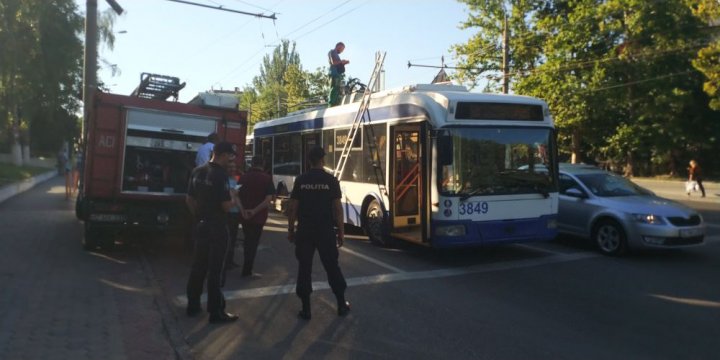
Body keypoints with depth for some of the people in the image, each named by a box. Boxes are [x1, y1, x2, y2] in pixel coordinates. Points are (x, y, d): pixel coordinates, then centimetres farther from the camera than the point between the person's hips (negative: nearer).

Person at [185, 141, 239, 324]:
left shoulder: (197, 171, 6)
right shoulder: (220, 174, -18)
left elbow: (189, 199, 12)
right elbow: (226, 206, -19)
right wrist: (232, 198, 1)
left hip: (200, 226, 8)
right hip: (217, 228, -8)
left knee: (198, 266, 16)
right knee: (216, 271, -1)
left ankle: (193, 305, 25)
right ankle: (216, 311, 7)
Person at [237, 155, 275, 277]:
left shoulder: (244, 177, 2)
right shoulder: (266, 178, -8)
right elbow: (268, 199, -18)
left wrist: (243, 210, -13)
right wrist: (254, 211, -19)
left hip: (245, 215, 4)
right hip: (258, 216, -3)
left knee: (247, 241, 20)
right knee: (253, 243, 7)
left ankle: (247, 269, 30)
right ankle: (246, 271, 9)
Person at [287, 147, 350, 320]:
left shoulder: (300, 180, -1)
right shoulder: (331, 180, -4)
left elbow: (293, 208, -1)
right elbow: (337, 208, -5)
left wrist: (290, 230, 9)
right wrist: (341, 231, 3)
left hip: (305, 231, 1)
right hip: (326, 231, 0)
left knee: (304, 268, 7)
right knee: (332, 266, 11)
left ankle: (306, 309, 10)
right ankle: (342, 305, 20)